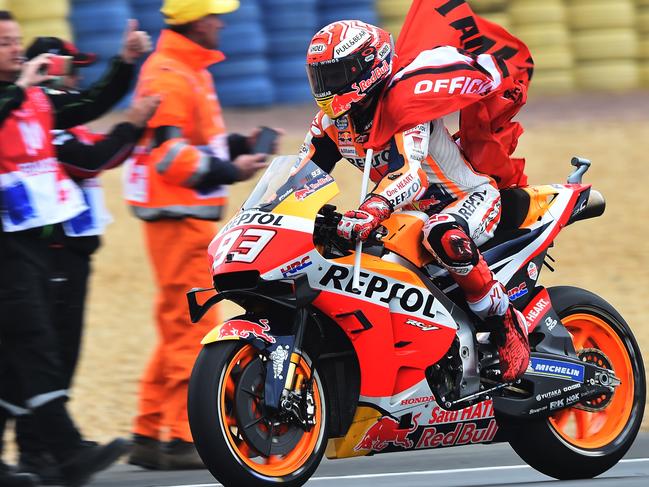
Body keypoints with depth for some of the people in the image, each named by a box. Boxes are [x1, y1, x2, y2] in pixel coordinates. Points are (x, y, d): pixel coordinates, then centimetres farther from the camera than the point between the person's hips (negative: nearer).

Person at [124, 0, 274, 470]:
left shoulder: (193, 72, 18)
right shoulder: (169, 76, -15)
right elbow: (168, 152, -22)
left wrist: (240, 145, 10)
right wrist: (228, 171, -23)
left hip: (193, 217, 11)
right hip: (178, 216, -11)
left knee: (180, 326, 14)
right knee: (192, 324, -9)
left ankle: (149, 437, 17)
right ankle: (183, 439, -8)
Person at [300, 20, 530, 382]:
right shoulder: (333, 120, 0)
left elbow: (410, 169, -42)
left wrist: (373, 209, -60)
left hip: (471, 198, -10)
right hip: (413, 212, 10)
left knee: (444, 237, -42)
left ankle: (508, 324, -26)